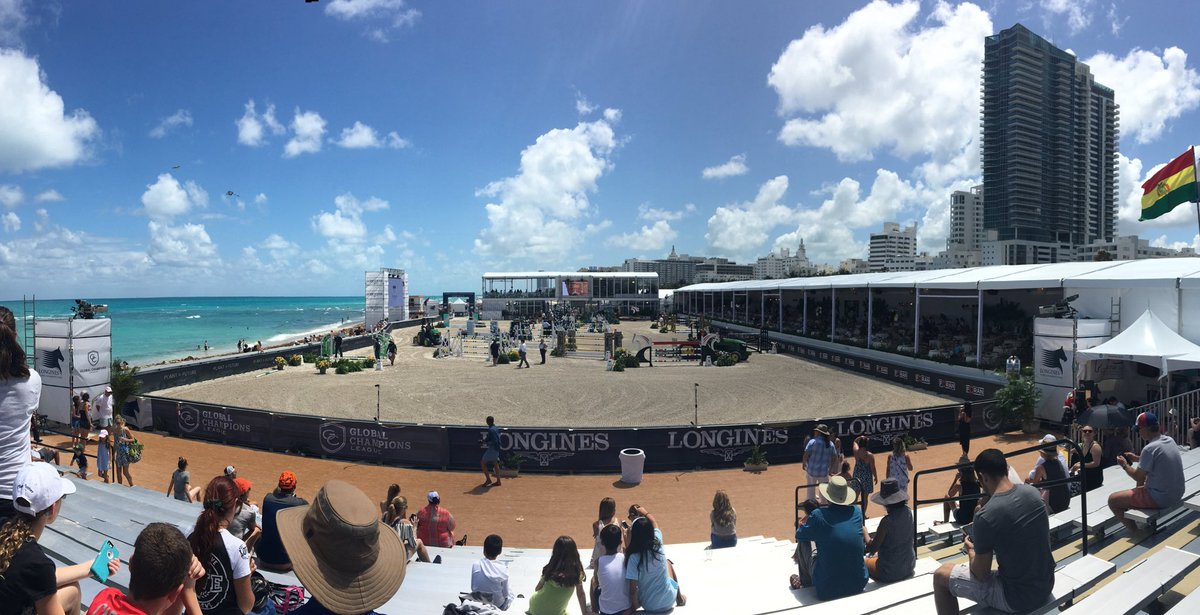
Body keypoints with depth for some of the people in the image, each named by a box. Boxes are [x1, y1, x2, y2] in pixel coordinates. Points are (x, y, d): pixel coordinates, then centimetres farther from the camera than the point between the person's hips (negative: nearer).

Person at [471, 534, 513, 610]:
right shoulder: (503, 569, -17)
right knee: (510, 593, 26)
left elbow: (472, 587, -3)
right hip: (497, 603, -2)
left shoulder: (475, 565, -14)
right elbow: (505, 594, -8)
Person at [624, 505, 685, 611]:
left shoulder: (634, 557, -26)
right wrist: (645, 512, 25)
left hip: (649, 607, -3)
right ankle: (679, 597, 38)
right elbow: (655, 524, 8)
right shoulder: (657, 544, -14)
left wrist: (634, 608, -5)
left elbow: (633, 590, -23)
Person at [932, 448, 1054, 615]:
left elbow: (981, 575, -14)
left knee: (941, 575, 5)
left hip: (1017, 597, -7)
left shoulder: (985, 516, -25)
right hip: (1046, 585, 7)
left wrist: (971, 550, 5)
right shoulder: (1032, 492, -4)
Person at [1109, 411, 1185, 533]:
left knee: (1112, 500, -4)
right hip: (1177, 493, 9)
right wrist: (1137, 458, 14)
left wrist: (1125, 465, 0)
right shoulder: (1169, 440, 2)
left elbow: (1138, 477, -16)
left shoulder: (1149, 448, -25)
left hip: (1161, 499, -9)